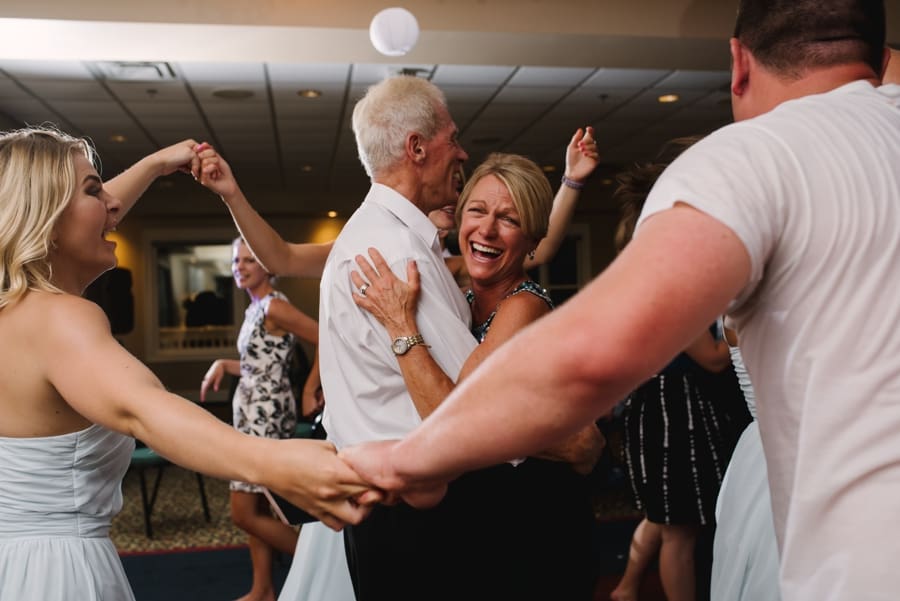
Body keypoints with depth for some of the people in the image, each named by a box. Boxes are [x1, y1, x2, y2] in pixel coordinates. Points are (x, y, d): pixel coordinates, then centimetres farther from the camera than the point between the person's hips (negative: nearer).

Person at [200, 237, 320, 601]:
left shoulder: (274, 306, -16)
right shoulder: (254, 309, 12)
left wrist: (309, 389, -14)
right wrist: (223, 364, 4)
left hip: (267, 416, -9)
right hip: (252, 414, 9)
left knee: (244, 513, -4)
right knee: (257, 508, 13)